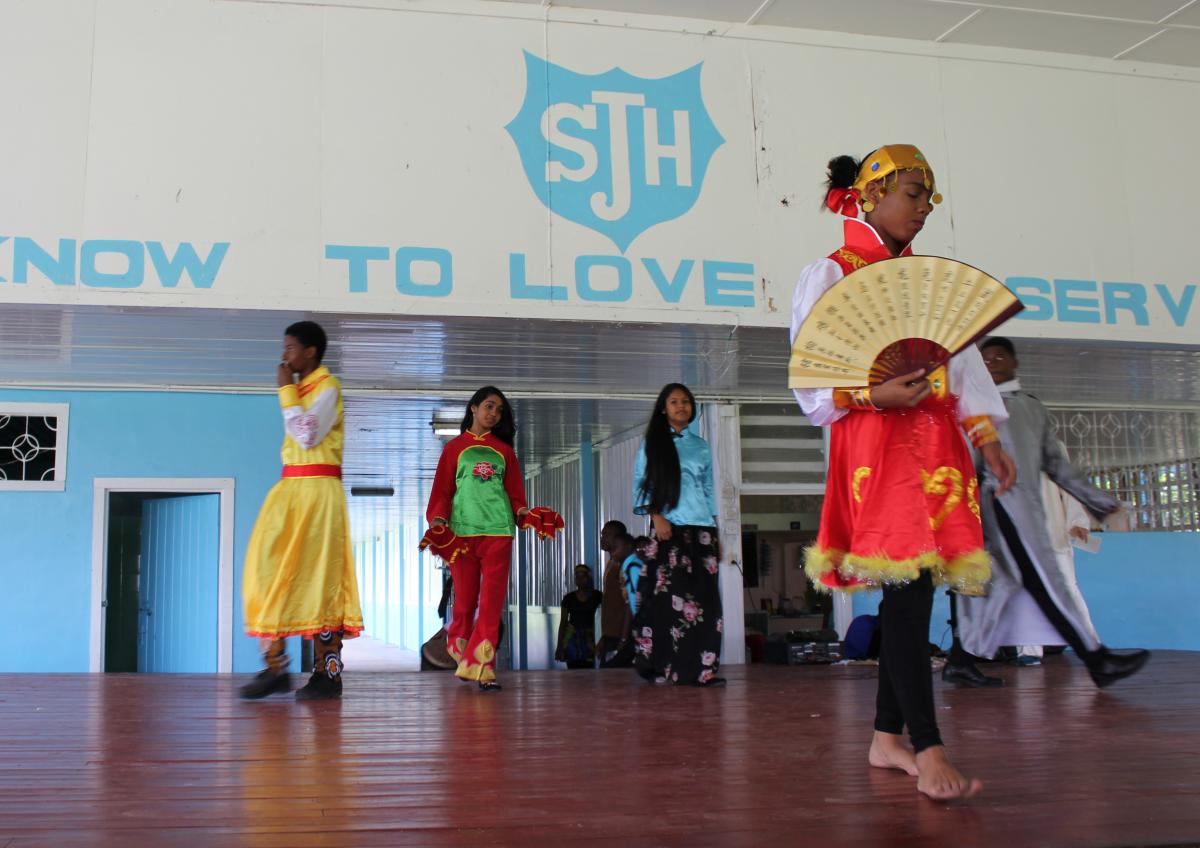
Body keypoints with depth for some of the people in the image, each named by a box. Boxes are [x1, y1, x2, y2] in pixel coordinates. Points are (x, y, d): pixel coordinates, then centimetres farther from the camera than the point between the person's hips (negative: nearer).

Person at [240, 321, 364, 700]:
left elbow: (307, 436, -18)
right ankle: (275, 667, 3)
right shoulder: (301, 390, 18)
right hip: (291, 488, 8)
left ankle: (328, 673, -2)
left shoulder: (327, 386, -6)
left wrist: (286, 391, -12)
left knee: (319, 576, -7)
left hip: (317, 490, -8)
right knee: (272, 567, 0)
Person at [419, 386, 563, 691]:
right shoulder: (455, 447, 13)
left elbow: (514, 492, 15)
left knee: (492, 599, -7)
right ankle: (461, 654, 27)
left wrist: (523, 512, -3)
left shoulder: (504, 449, 17)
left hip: (498, 530, 1)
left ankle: (481, 668, -8)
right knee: (465, 597, 3)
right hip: (462, 529, -1)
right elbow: (442, 491, 8)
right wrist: (437, 519, -8)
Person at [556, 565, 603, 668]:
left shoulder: (597, 596, 1)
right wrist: (559, 646, 3)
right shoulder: (569, 598, 1)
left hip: (588, 637, 0)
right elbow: (563, 623, 5)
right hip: (571, 637, 0)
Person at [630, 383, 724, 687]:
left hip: (701, 528, 4)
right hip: (669, 527, -3)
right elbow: (641, 484, 3)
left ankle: (702, 668, -3)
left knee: (704, 597, -4)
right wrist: (656, 516, -11)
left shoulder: (701, 447, 17)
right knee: (669, 595, -9)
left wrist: (715, 527, 11)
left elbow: (709, 489, 19)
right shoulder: (652, 443, 8)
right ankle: (663, 667, -3)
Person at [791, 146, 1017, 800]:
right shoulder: (831, 274, 1)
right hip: (876, 443, -6)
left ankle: (886, 739, 15)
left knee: (913, 591, 5)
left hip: (935, 439, 7)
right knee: (907, 586, -14)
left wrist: (985, 433, 6)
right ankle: (928, 751, -11)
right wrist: (876, 394, -20)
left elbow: (961, 357, 17)